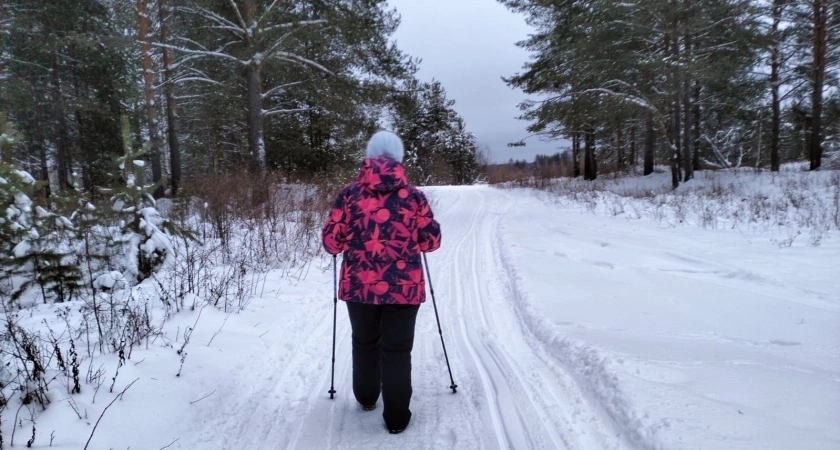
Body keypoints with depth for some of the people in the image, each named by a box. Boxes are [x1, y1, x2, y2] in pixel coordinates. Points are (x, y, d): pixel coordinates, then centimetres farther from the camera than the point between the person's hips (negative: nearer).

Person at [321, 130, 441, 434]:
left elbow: (331, 242, -1)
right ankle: (396, 417, 18)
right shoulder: (414, 195, -3)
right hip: (403, 287, -1)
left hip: (359, 285, 2)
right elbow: (431, 241, 3)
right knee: (397, 350, 11)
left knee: (365, 342, 24)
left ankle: (366, 398, 43)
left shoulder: (350, 193, -3)